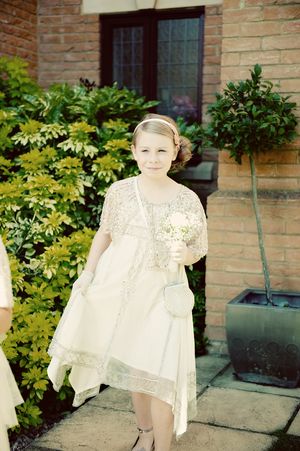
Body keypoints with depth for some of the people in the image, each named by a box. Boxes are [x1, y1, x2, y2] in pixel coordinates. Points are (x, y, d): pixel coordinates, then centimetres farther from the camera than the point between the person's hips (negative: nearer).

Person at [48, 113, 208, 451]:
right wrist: (88, 272, 4)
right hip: (118, 288, 3)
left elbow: (197, 251, 0)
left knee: (159, 374, -4)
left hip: (161, 293, -2)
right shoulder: (119, 191, -5)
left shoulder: (187, 200, -9)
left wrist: (184, 254, -22)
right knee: (131, 367, 17)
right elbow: (104, 233, 9)